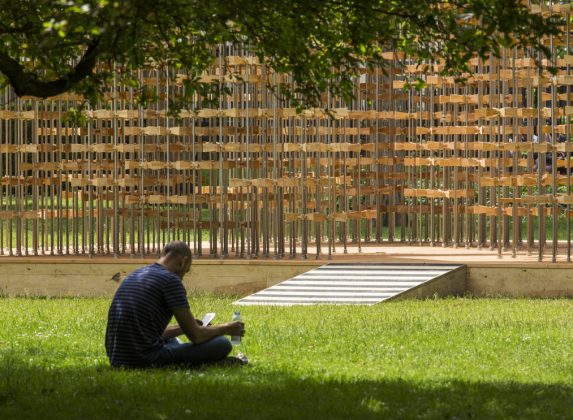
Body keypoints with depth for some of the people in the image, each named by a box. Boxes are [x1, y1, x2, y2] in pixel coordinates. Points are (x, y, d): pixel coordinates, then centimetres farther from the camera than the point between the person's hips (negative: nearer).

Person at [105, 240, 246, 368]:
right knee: (222, 344, -3)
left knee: (171, 340, 40)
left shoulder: (133, 276, 18)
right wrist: (226, 329, 12)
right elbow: (195, 336, -6)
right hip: (146, 361, -9)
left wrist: (183, 328, 36)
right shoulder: (171, 280, -6)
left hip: (117, 361, 9)